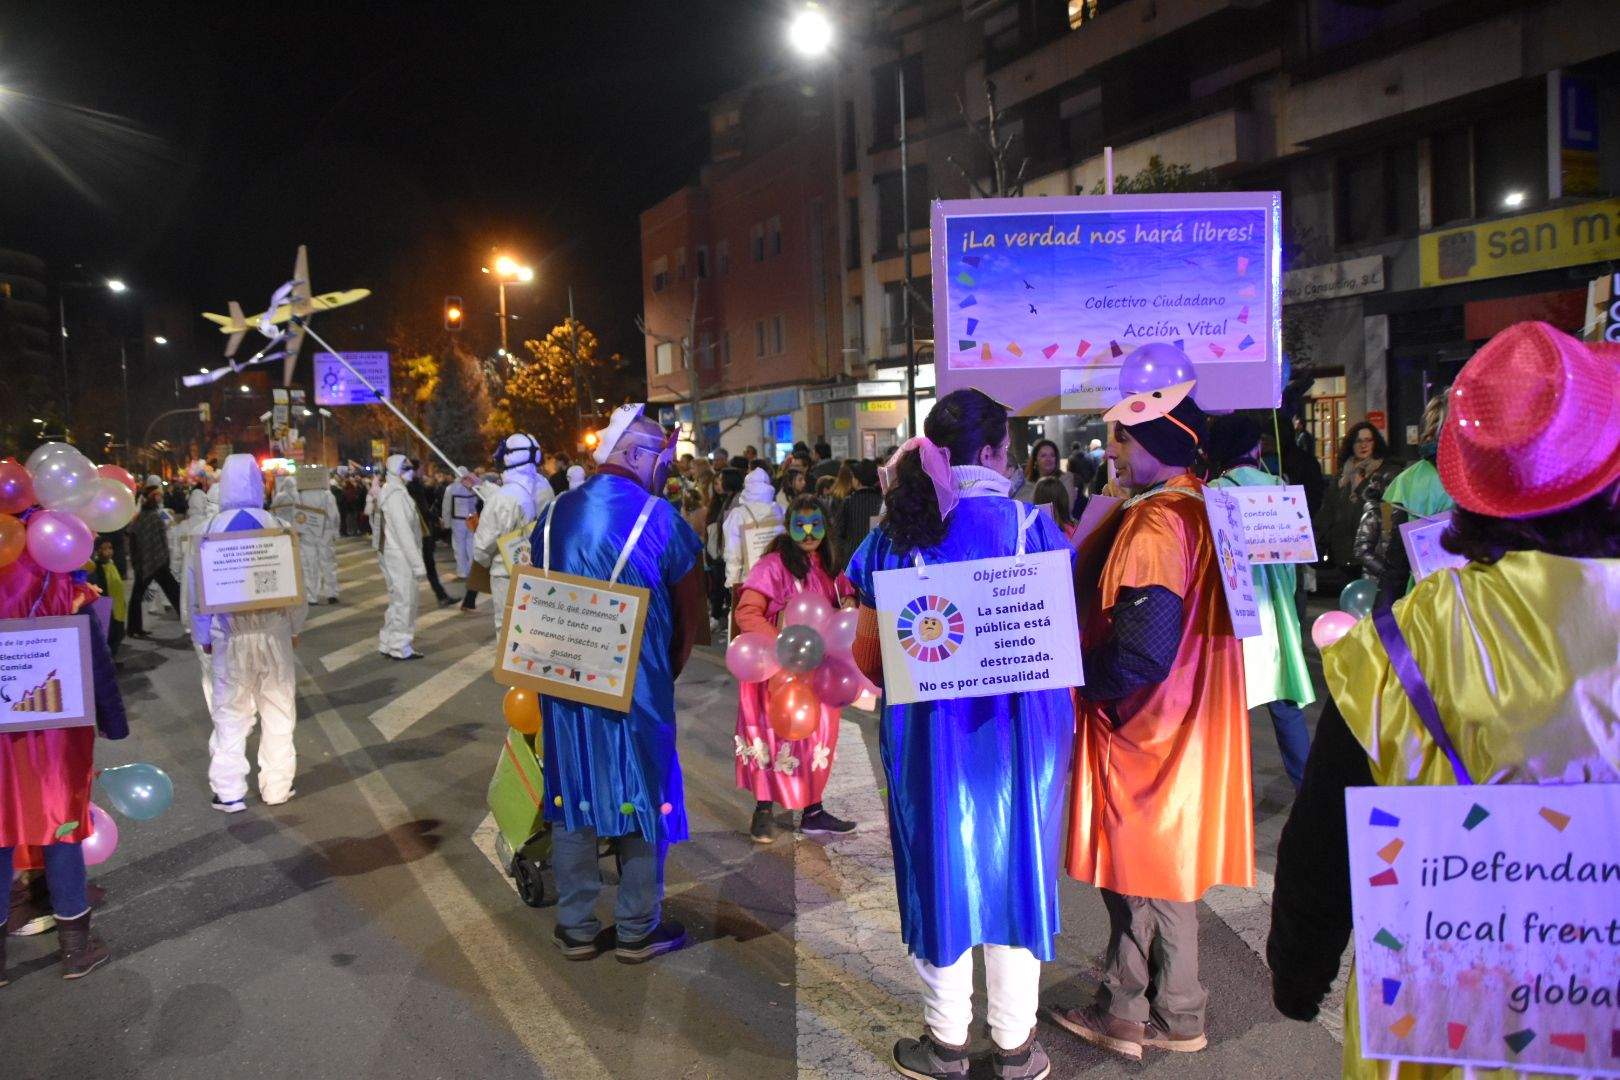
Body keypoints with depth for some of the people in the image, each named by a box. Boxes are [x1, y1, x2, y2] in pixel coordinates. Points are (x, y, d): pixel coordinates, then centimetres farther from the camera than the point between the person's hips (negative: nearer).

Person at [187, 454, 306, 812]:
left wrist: (204, 635, 10)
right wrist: (296, 626, 10)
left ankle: (229, 792, 13)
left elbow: (197, 585, 0)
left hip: (230, 632, 0)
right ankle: (277, 786, 17)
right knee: (278, 710, 11)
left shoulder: (211, 530, -5)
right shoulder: (275, 526, -6)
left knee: (230, 713, 10)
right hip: (272, 629, 0)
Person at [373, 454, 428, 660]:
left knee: (398, 600, 17)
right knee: (404, 600, -2)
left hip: (392, 554, 10)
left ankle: (388, 644, 25)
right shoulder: (396, 495, -17)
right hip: (400, 556, -10)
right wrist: (417, 564, -20)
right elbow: (404, 532, -21)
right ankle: (399, 647, 6)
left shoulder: (390, 492, 13)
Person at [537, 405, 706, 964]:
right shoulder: (659, 518, -9)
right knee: (643, 798, 9)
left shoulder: (554, 515, 5)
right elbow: (691, 610, -3)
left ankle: (577, 928, 22)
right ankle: (638, 930, 19)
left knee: (571, 798, 13)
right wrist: (672, 667, 12)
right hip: (638, 687, -4)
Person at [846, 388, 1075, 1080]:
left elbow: (866, 657, -1)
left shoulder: (893, 536, -5)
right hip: (1019, 734, 0)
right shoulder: (1032, 526, -9)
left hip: (926, 733, 1)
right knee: (1015, 869, 14)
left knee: (940, 870, 13)